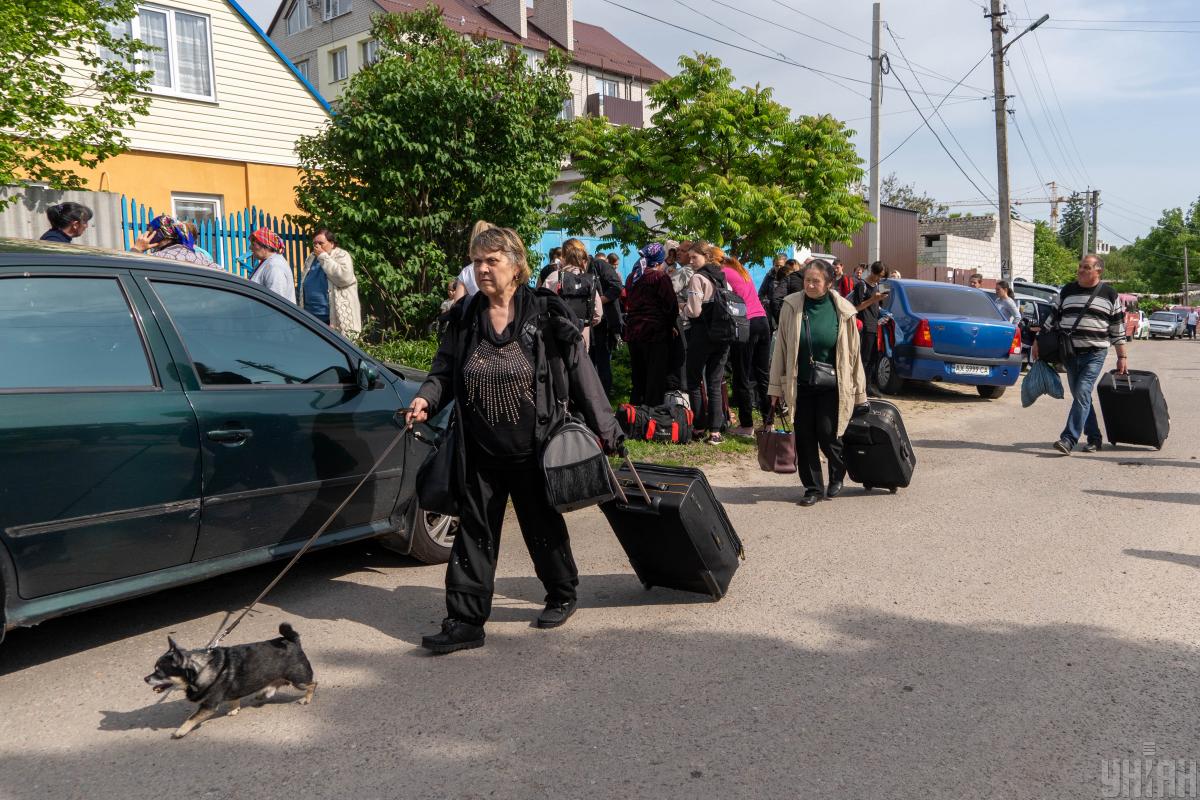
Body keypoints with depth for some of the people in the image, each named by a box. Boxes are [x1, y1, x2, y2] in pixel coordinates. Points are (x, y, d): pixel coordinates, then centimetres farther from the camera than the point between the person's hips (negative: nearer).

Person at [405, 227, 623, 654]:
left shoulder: (545, 313, -7)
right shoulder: (464, 317, 4)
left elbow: (579, 371, -5)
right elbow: (444, 370, 10)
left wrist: (603, 427, -5)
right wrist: (426, 398, -11)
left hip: (534, 449, -3)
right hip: (481, 451, 3)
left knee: (543, 526, 14)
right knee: (474, 533, 5)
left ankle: (562, 595, 38)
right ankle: (465, 621, 12)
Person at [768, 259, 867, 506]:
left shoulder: (842, 310, -3)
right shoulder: (791, 306, -2)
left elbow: (853, 351, 3)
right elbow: (781, 347, 2)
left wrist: (859, 391, 4)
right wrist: (776, 387, 1)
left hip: (832, 386, -1)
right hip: (800, 385, 2)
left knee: (827, 434, -5)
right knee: (804, 437, 3)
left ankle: (837, 477, 25)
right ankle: (813, 487, 19)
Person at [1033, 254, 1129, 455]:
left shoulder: (1110, 294, 3)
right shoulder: (1067, 291, 10)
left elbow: (1118, 329, 5)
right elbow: (1053, 318, 16)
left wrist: (1122, 357, 4)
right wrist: (1038, 342, 12)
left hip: (1095, 355, -4)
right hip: (1069, 354, 4)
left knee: (1082, 393, -15)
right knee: (1080, 396, 8)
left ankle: (1068, 439, -20)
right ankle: (1093, 438, 20)